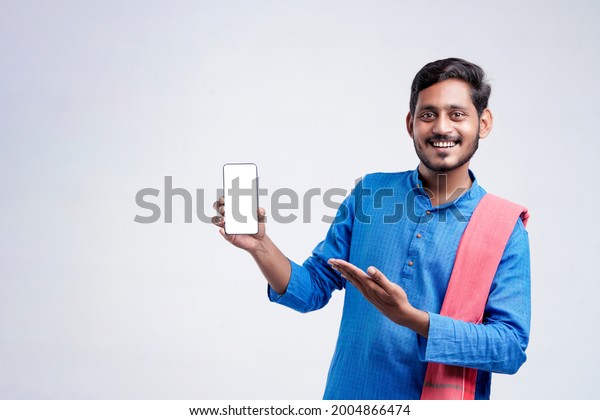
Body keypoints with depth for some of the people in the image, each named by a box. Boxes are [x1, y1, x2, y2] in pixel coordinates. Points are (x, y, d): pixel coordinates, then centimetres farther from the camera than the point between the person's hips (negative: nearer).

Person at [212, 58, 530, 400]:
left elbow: (511, 346, -17)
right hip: (350, 396, 2)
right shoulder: (370, 192, -3)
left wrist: (409, 317, -29)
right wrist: (260, 245, -18)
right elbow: (313, 288, -1)